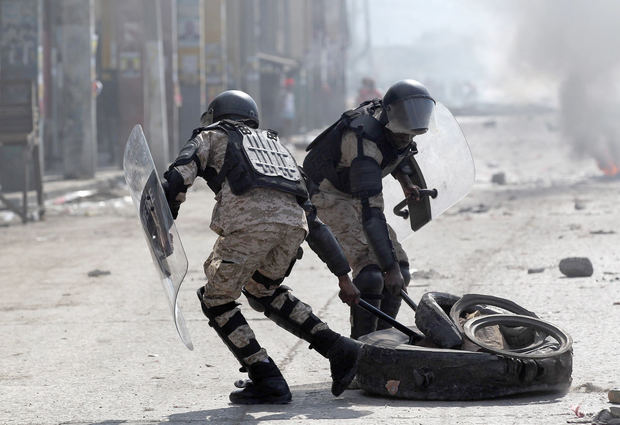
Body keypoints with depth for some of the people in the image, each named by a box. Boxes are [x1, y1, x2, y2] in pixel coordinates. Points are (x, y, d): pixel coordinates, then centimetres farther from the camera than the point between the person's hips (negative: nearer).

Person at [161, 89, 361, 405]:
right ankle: (336, 348, 17)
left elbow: (181, 172, 5)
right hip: (293, 222, 6)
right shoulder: (275, 146, 41)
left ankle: (267, 381, 5)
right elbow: (313, 219, 38)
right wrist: (343, 276, 37)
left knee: (217, 300, 12)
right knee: (261, 291, 29)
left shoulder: (212, 136, 29)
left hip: (250, 218, -6)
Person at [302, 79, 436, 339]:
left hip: (359, 196, 9)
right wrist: (390, 267, -46)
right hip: (329, 195, -9)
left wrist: (405, 180, 7)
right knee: (369, 267, -25)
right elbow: (371, 214, -42)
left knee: (399, 268, 0)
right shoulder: (366, 145, -36)